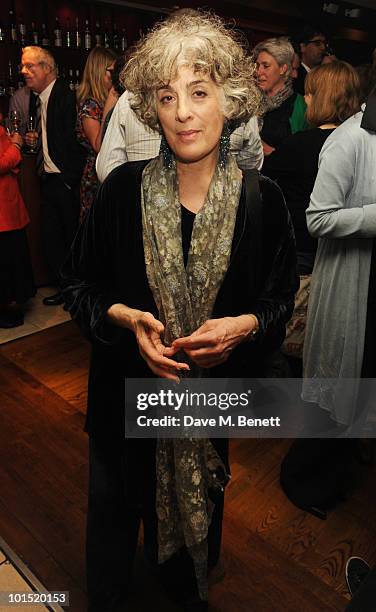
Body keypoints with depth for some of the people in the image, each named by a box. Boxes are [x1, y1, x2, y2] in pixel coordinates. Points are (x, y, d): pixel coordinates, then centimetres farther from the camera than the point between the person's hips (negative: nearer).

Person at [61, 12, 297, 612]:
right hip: (127, 387, 0)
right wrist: (124, 316, -20)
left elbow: (281, 299, 0)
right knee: (115, 506, 20)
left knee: (200, 502, 25)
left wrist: (244, 326, -20)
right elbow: (79, 284, -2)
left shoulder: (262, 200, -9)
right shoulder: (122, 189, -10)